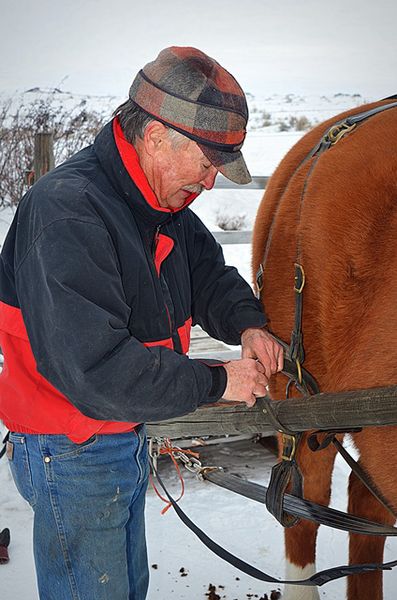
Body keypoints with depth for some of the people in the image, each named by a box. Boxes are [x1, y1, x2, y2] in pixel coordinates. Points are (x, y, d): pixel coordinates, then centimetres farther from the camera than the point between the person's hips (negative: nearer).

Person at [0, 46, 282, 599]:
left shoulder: (163, 202, 0)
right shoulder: (67, 212, -30)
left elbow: (207, 272, 15)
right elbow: (95, 370, -36)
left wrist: (246, 324, -8)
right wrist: (217, 382, -27)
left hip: (128, 439, 9)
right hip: (72, 454, -9)